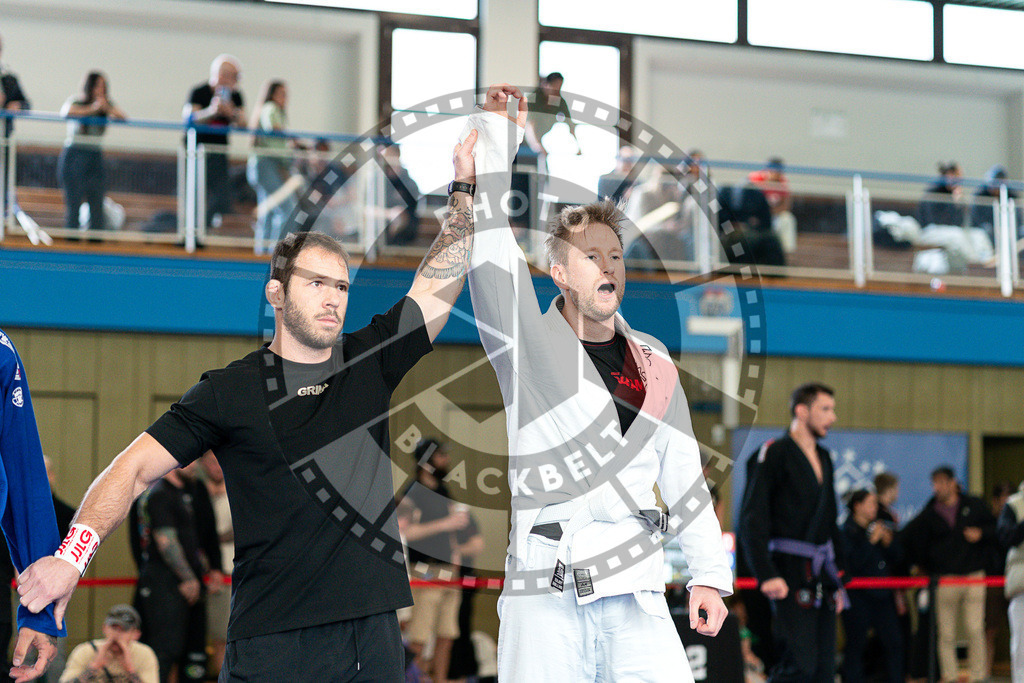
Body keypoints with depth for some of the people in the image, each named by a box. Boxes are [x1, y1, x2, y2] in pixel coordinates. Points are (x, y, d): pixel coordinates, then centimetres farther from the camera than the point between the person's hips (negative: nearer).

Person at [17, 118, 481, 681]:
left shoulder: (371, 362, 10)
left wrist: (465, 189, 2)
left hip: (374, 636, 3)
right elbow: (133, 469, -2)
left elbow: (441, 280, 10)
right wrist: (74, 553, -15)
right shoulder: (230, 392, 1)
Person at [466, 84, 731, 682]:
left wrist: (709, 575, 14)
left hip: (635, 598, 3)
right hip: (543, 603, -2)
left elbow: (683, 472, 18)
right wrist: (497, 134, -10)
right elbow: (489, 246, -6)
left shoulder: (654, 364, 14)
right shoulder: (528, 345, 4)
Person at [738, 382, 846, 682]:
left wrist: (836, 578, 21)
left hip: (821, 575, 8)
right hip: (791, 574, -8)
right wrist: (766, 575, -22)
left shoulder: (823, 458, 17)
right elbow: (751, 520, -13)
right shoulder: (775, 454, -7)